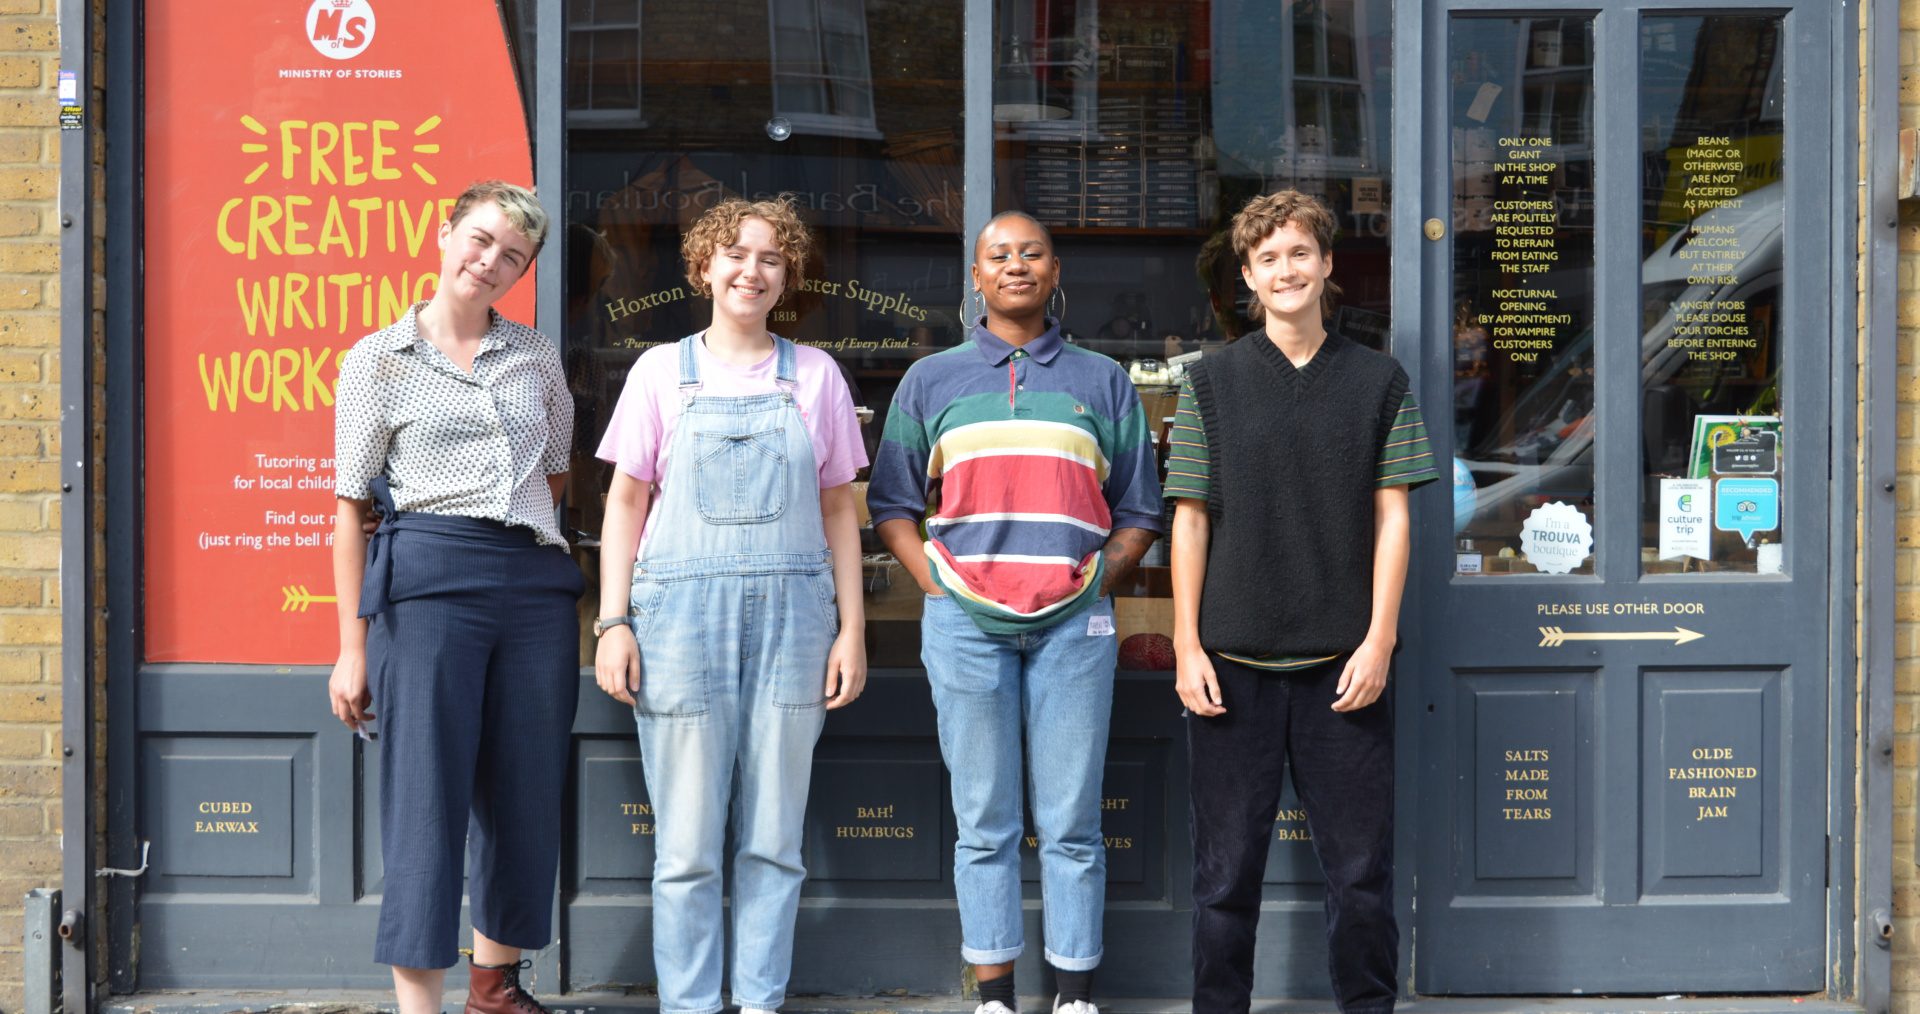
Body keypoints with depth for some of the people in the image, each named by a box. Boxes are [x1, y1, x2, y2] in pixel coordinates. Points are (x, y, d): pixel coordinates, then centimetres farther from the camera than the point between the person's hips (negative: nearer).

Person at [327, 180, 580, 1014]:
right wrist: (352, 648, -3)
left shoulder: (537, 357, 13)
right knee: (426, 797, -4)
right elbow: (352, 506, 1)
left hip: (535, 583, 4)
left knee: (524, 797, 9)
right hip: (427, 583, -4)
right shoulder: (379, 358, 3)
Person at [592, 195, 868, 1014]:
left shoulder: (815, 375, 10)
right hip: (681, 608, -1)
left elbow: (838, 507, 11)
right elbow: (626, 501, 7)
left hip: (790, 611, 1)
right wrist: (613, 623, -2)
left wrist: (852, 628, 4)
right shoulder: (662, 370, 8)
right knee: (686, 843, 0)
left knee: (773, 837, 4)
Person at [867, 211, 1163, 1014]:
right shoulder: (931, 382, 12)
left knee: (1071, 821, 0)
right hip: (966, 618, 0)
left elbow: (1139, 511, 14)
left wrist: (1100, 579, 0)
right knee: (984, 821, 3)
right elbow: (890, 503, 13)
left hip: (1073, 622, 0)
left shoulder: (1103, 383, 13)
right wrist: (935, 583, 0)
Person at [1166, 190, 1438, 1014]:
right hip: (1234, 664, 0)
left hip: (1342, 665, 0)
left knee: (1361, 864, 4)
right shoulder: (1213, 381, 5)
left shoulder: (1380, 381, 6)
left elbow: (1392, 515, 4)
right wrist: (1186, 647, -2)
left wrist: (1378, 641, -4)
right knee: (1227, 866, 5)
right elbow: (1191, 519, 5)